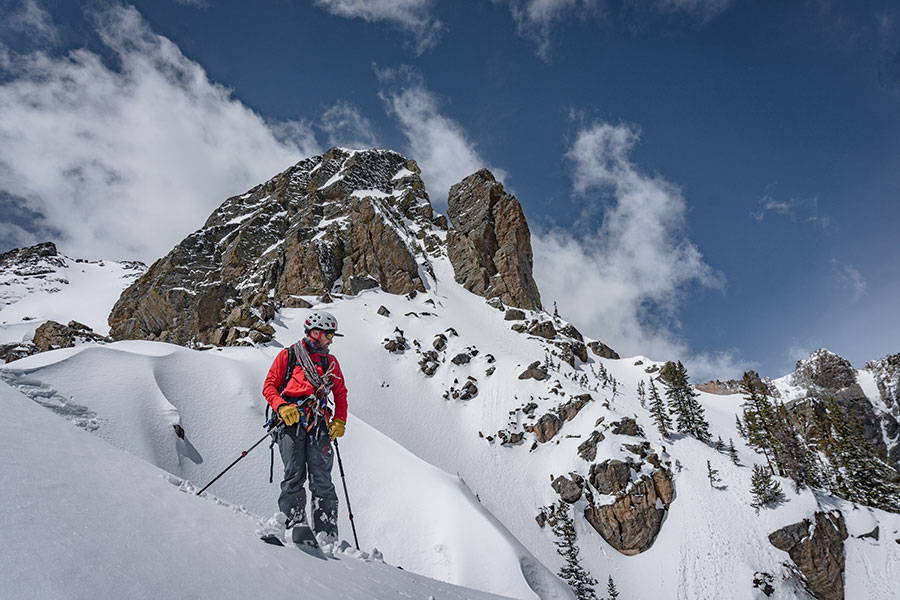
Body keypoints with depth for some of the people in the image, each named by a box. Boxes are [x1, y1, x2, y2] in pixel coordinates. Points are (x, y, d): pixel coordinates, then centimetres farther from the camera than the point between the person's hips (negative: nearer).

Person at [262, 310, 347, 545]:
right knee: (294, 475, -13)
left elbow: (341, 394, 24)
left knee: (322, 480, -5)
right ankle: (297, 525, -13)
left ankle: (328, 536, -6)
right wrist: (282, 407, -11)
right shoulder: (288, 355, 13)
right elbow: (269, 386, 8)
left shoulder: (331, 362, 24)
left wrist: (339, 420, 9)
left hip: (319, 425, 2)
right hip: (291, 421, -2)